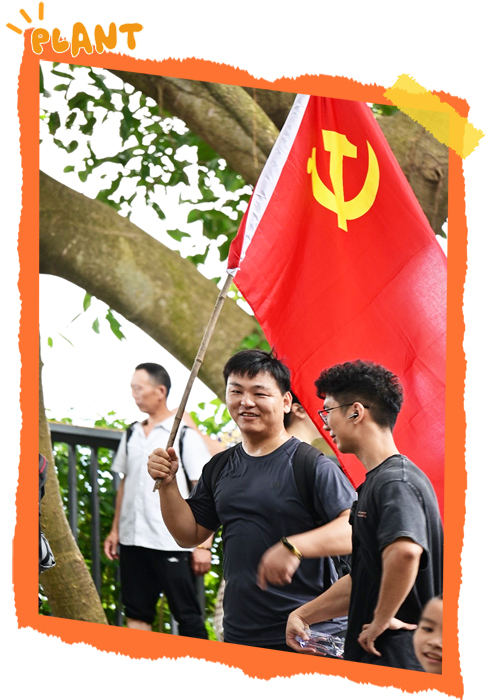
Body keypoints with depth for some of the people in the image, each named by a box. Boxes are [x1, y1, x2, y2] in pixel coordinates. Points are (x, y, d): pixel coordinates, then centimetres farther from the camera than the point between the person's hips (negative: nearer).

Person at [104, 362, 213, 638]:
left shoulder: (185, 434, -5)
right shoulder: (133, 434, 13)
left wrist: (204, 545, -13)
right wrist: (115, 530, 15)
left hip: (172, 542, -6)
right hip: (133, 540, 6)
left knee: (187, 616, -3)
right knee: (136, 615, 6)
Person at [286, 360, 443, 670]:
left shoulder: (396, 482, -15)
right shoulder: (374, 482, 19)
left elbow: (405, 551, -36)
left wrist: (382, 620, -25)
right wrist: (302, 615, 21)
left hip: (398, 657, -10)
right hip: (372, 656, 10)